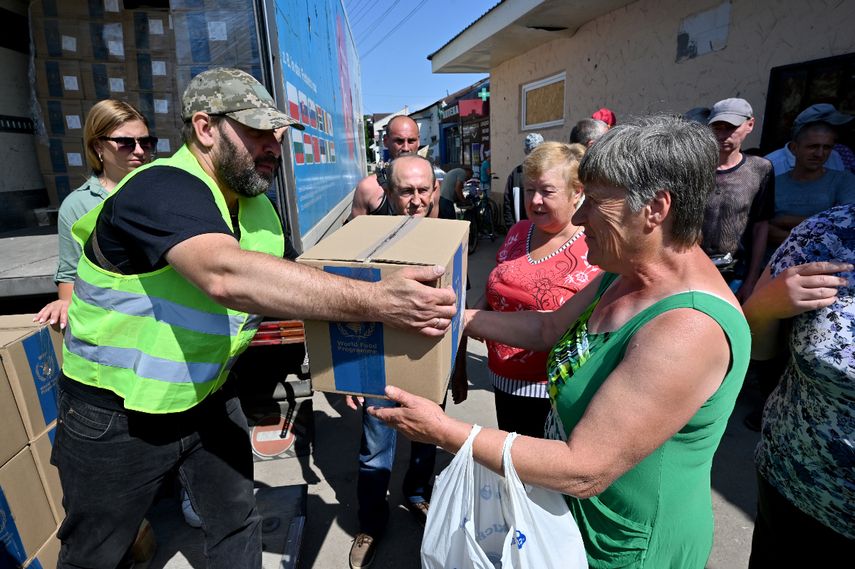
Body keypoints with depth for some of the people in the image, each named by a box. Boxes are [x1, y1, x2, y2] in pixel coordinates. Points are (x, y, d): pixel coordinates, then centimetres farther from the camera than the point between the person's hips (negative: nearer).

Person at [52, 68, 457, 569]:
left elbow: (288, 288, 3)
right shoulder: (162, 189, -26)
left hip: (209, 397, 6)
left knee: (238, 526, 17)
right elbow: (227, 275, -46)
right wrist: (374, 301, -50)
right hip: (115, 414, -5)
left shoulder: (260, 210, -1)